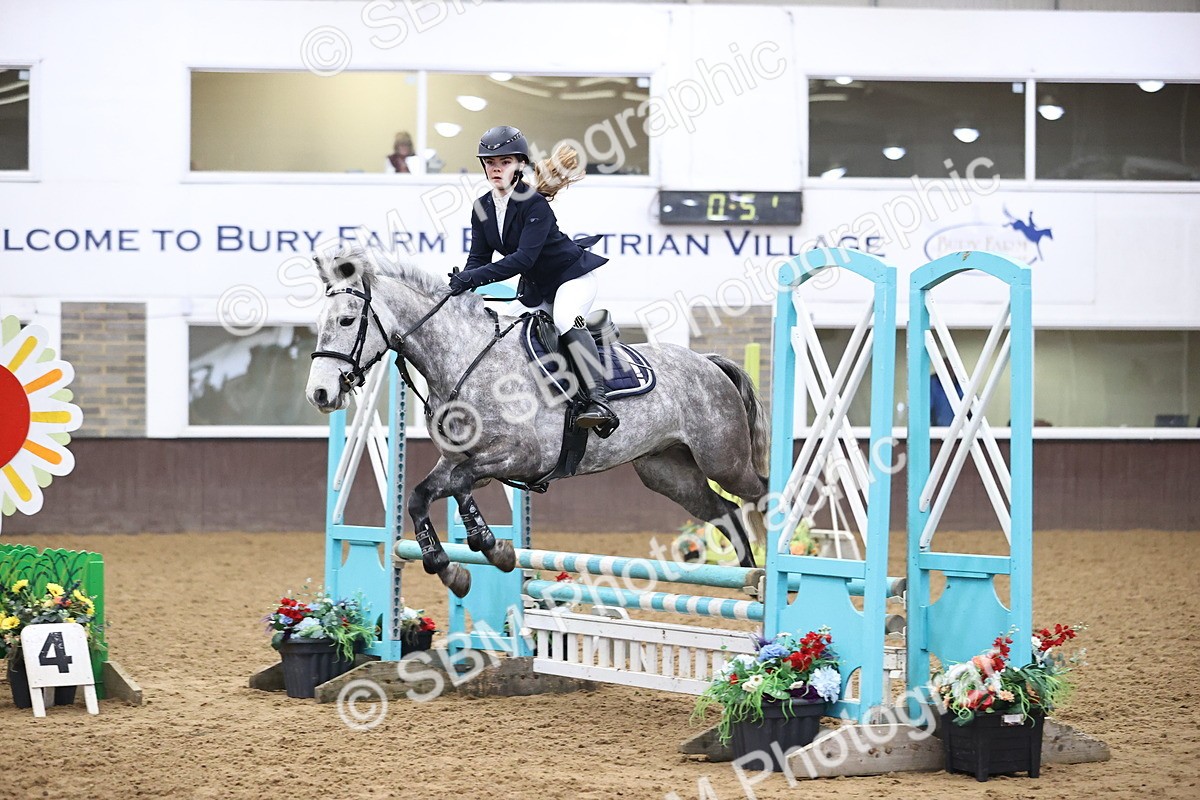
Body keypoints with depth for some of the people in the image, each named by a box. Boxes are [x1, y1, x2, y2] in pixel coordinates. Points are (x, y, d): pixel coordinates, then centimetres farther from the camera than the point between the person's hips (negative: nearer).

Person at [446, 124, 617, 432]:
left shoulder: (535, 204, -24)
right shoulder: (482, 207, -2)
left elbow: (524, 258, -33)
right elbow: (479, 257, -3)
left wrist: (472, 278, -39)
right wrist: (462, 283, -26)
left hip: (572, 276, -9)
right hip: (534, 287, 9)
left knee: (565, 319, -35)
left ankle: (598, 401, -45)